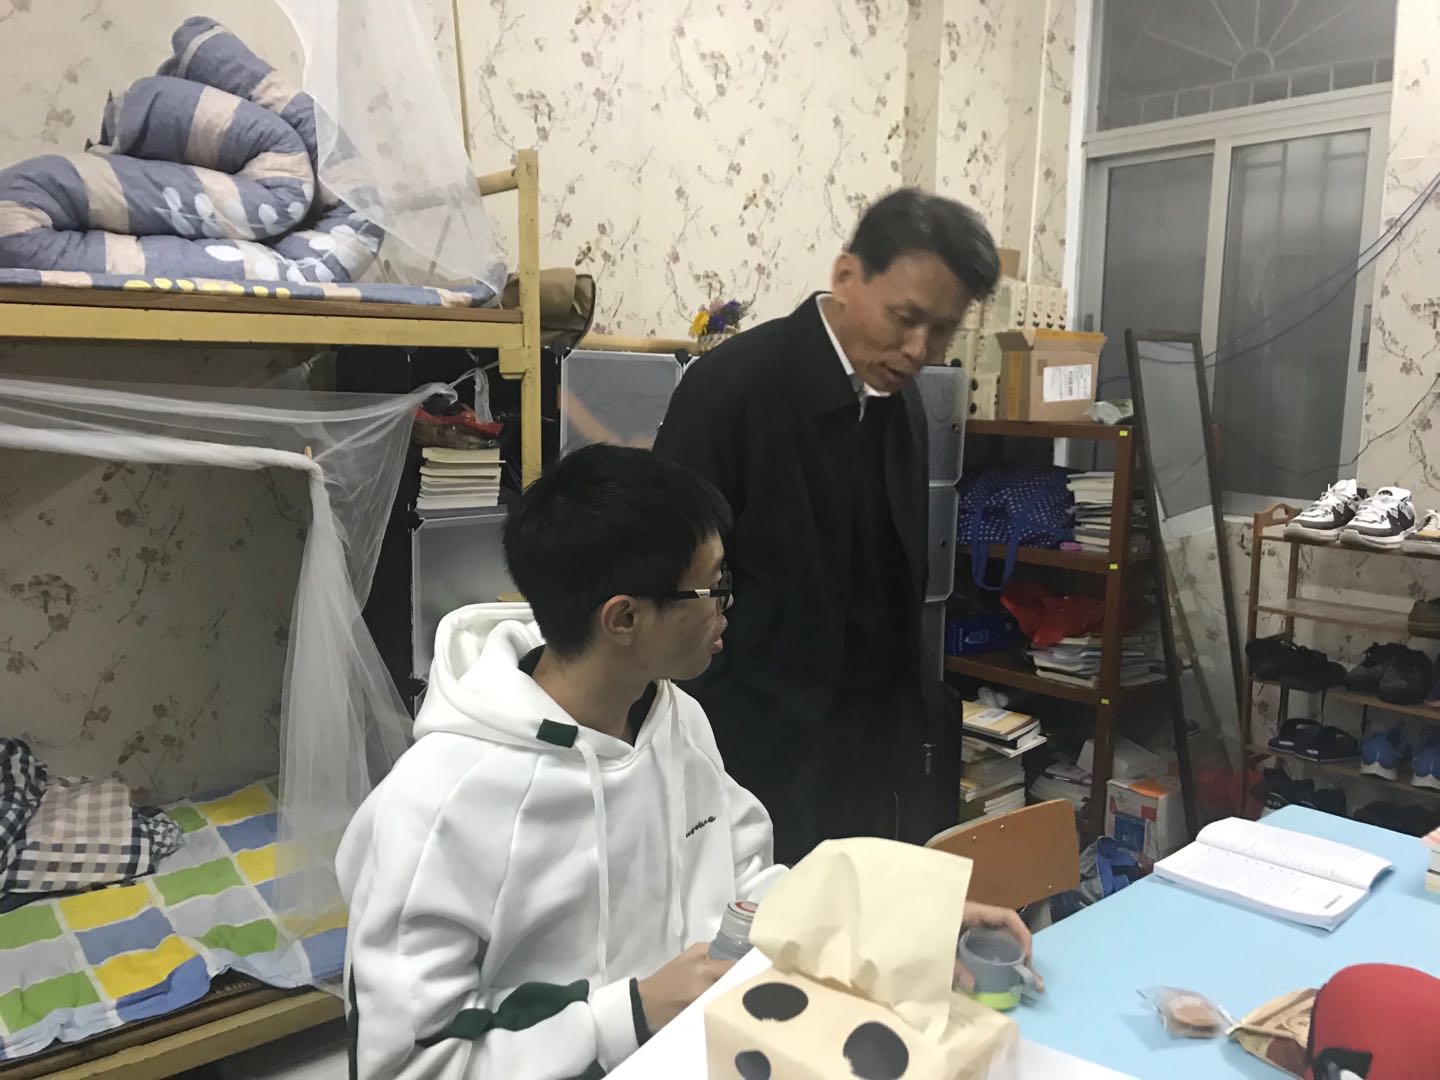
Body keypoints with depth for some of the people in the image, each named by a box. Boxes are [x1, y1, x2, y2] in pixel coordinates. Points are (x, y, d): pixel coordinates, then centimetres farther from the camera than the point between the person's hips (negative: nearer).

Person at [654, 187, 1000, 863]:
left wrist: (916, 726, 11)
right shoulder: (730, 386, -16)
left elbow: (901, 581, 12)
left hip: (881, 748, 7)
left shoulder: (901, 399, 5)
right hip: (768, 756, -6)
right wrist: (704, 758, -12)